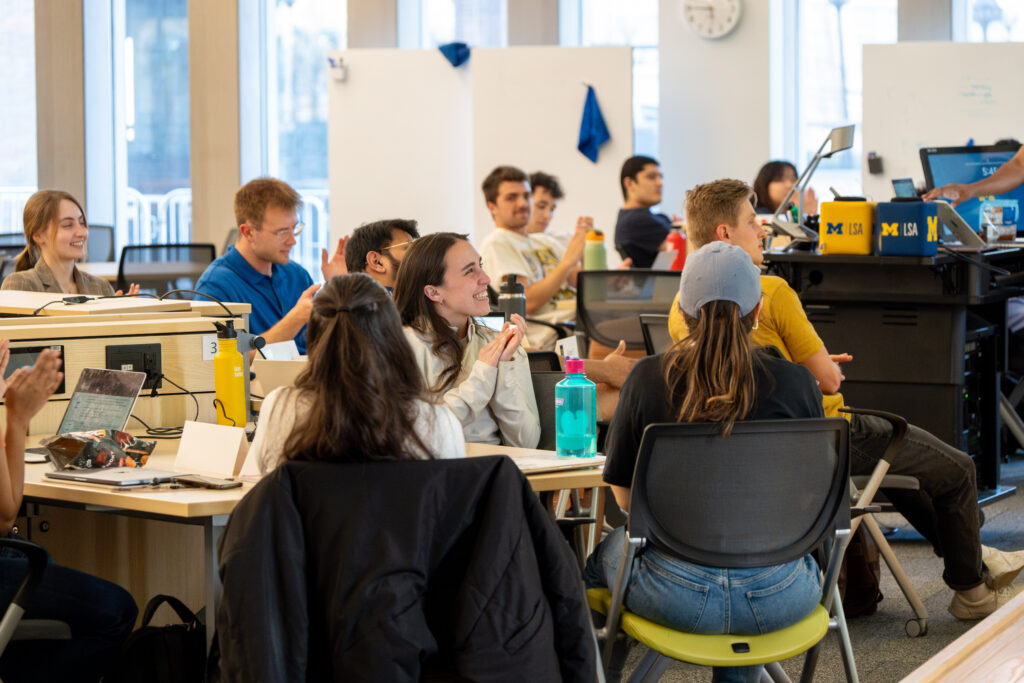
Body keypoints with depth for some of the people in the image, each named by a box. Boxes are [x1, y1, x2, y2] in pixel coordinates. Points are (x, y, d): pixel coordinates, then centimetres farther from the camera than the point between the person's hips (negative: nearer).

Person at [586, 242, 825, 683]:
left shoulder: (648, 378, -8)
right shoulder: (797, 383, -7)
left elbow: (624, 497, 1)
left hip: (678, 596, -1)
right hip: (780, 600, 1)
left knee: (609, 550, 32)